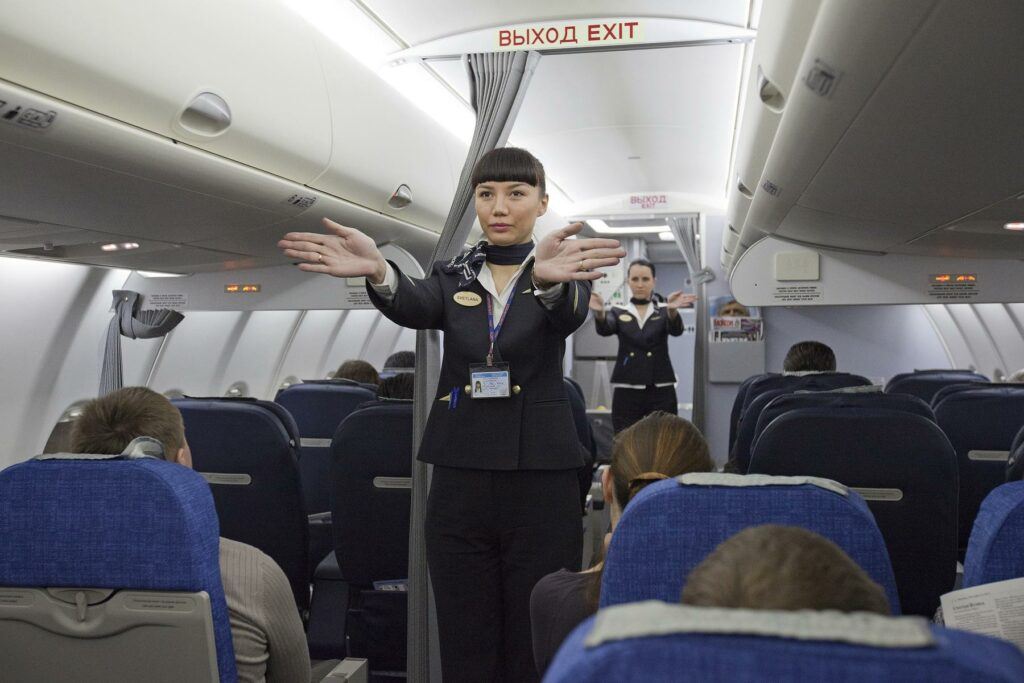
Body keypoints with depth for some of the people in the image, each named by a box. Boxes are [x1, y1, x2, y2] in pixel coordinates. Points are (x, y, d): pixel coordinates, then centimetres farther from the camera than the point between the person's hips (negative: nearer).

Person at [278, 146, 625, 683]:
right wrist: (378, 272, -38)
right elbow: (414, 307, -14)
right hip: (460, 481, 2)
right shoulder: (453, 277, 8)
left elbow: (569, 314, -21)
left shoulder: (565, 267, 2)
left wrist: (548, 279, -46)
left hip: (540, 481, -2)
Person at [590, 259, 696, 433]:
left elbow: (676, 330, -13)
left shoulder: (663, 313, 9)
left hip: (661, 393, 0)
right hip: (626, 393, 0)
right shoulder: (618, 313, 9)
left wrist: (672, 310, -37)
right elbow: (604, 330, -13)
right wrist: (599, 313, -37)